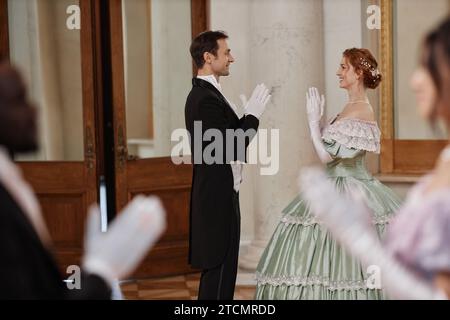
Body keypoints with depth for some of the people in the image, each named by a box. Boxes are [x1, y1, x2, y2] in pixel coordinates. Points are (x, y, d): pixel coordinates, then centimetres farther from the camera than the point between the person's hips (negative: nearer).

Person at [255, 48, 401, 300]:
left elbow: (327, 156, -18)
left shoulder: (360, 112, -18)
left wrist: (314, 119, -12)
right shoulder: (354, 107, 12)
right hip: (338, 189, 10)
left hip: (350, 194, -10)